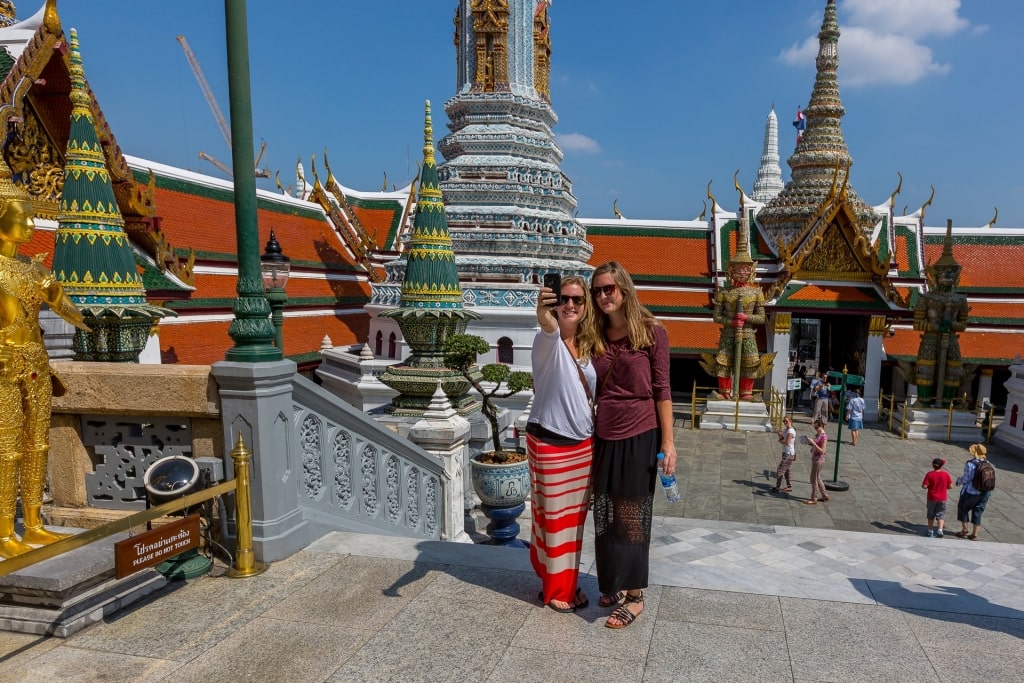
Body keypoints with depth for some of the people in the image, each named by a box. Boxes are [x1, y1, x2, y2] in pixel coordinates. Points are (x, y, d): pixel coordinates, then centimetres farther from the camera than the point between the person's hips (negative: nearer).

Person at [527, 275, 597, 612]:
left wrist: (596, 432, 13)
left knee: (574, 516, 18)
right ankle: (556, 589, 23)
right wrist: (543, 314, -63)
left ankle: (566, 581, 35)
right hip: (550, 443, -7)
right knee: (555, 516, 6)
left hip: (583, 443, 7)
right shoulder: (547, 340, -15)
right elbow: (550, 330, -41)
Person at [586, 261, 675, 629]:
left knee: (632, 514, 2)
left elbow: (661, 389, -6)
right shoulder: (596, 337, 7)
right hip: (603, 437, 5)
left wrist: (667, 441, -8)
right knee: (606, 514, 12)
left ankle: (634, 595, 15)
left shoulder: (652, 332, -6)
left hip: (639, 437, -5)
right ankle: (614, 584, 28)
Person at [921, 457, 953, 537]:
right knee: (940, 515, 8)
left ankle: (930, 531, 19)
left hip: (931, 498, -1)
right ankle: (940, 530, -8)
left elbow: (924, 486, -16)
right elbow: (950, 486, -4)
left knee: (931, 515, 13)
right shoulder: (946, 474, -9)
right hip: (942, 498, 1)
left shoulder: (929, 474, -14)